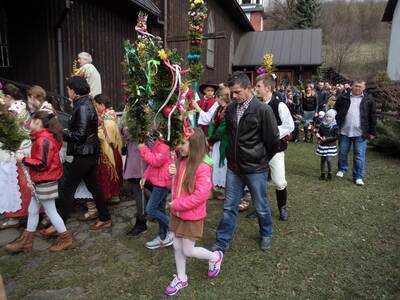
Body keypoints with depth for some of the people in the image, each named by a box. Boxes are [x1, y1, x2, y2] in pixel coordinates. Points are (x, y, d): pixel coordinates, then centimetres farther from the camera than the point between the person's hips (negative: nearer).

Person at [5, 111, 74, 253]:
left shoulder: (43, 140, -21)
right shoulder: (44, 137, 11)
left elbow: (42, 163, -26)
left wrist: (23, 159, -14)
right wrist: (33, 179, 17)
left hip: (45, 182, -10)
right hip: (41, 182, 10)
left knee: (50, 212, 2)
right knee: (32, 211, 17)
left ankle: (66, 238, 16)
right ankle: (25, 241, 29)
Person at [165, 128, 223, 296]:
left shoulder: (203, 167, -24)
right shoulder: (182, 161, 1)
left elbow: (201, 195, -26)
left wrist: (177, 204, -20)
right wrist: (174, 174, -7)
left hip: (192, 216, -7)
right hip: (177, 213, 7)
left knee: (188, 251, 6)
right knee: (177, 246, 16)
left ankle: (215, 257, 33)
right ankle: (181, 278, 37)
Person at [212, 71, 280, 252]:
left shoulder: (263, 110, -15)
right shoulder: (230, 109, 1)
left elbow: (273, 140, -8)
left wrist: (262, 159, 4)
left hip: (256, 169, -4)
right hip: (233, 168, 4)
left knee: (261, 207, 15)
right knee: (229, 207, 12)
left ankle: (266, 235, 41)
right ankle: (222, 242, 26)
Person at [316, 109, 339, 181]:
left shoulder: (334, 126, -8)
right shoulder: (322, 125, 3)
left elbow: (336, 136, -11)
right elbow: (319, 133, 14)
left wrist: (326, 139, -19)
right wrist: (318, 136, -9)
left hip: (331, 146, -4)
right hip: (322, 145, 4)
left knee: (328, 159, -8)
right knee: (322, 159, 9)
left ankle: (329, 174, 10)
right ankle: (322, 174, 20)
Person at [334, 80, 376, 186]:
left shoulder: (369, 99, 3)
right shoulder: (343, 97, 3)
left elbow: (372, 117, 6)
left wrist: (372, 132, 4)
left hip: (360, 133, -1)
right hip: (344, 131, 1)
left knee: (359, 156, 2)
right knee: (342, 153, 13)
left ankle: (358, 177, 12)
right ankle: (342, 169, 36)